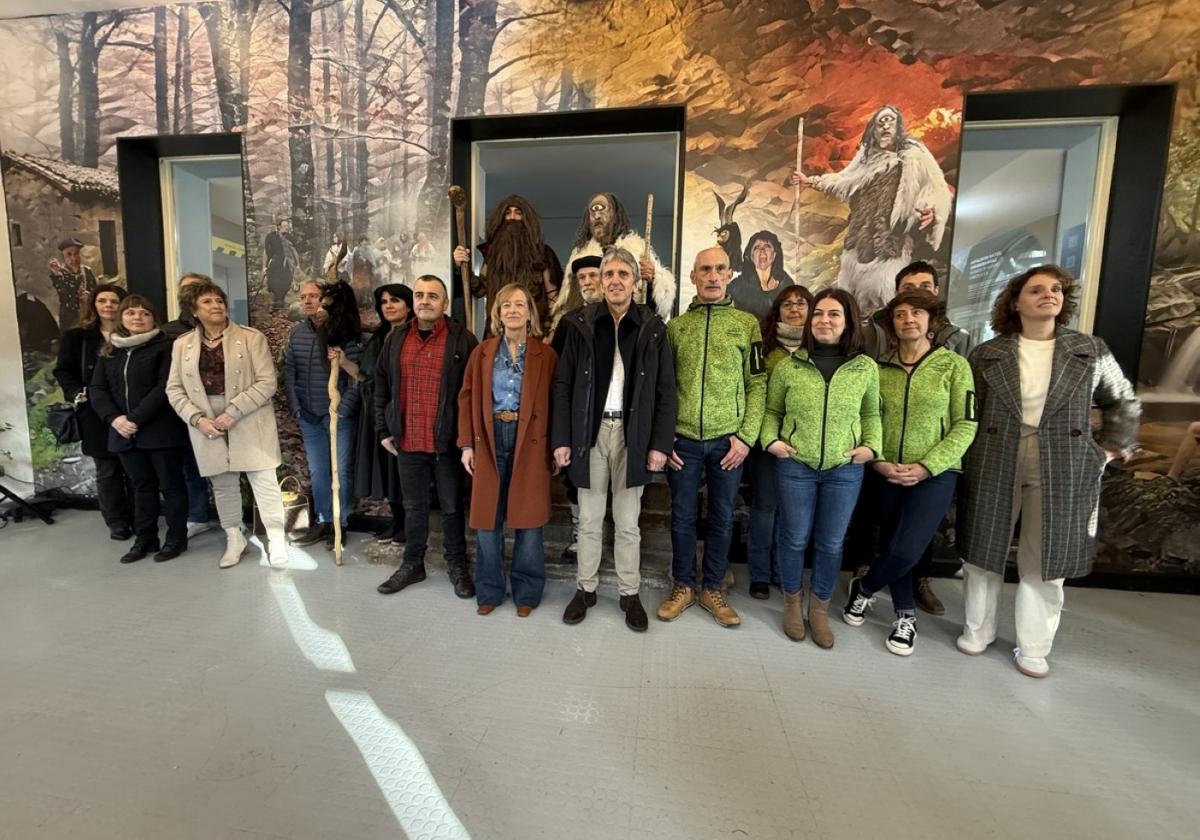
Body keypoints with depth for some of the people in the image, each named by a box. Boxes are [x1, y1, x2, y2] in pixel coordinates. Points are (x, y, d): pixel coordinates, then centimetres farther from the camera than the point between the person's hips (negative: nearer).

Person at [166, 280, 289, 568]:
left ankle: (276, 539, 7)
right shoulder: (182, 344, 8)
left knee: (264, 481, -4)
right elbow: (174, 389, 8)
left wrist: (233, 411, -17)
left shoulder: (252, 337, -4)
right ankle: (234, 540, 28)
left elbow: (267, 382, -10)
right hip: (206, 424, 4)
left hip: (249, 423, -3)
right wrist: (197, 418, -8)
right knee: (222, 485, 13)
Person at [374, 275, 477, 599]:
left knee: (452, 507, 10)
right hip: (407, 441, 4)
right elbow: (381, 387, 12)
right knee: (413, 506, 17)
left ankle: (457, 566, 26)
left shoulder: (462, 339, -5)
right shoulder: (395, 338, 7)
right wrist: (384, 430, 9)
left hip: (448, 441, -3)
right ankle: (412, 564, 33)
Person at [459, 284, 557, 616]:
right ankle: (489, 590, 25)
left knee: (528, 518, 4)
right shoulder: (481, 352, 8)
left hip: (530, 442, -2)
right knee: (487, 518, 7)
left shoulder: (546, 355, 2)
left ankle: (526, 592, 22)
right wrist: (467, 444, 0)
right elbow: (467, 399, 7)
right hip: (490, 440, 2)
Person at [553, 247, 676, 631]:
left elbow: (666, 391, 1)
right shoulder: (581, 324, 2)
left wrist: (660, 443, -6)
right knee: (589, 519, 13)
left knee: (628, 522, 11)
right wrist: (561, 439, -4)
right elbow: (564, 386, 2)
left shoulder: (652, 328, 1)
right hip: (589, 431, 1)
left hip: (632, 433, 0)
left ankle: (630, 594, 27)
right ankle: (586, 588, 30)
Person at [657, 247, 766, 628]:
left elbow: (757, 383, 1)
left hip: (728, 440, 0)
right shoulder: (675, 325, 6)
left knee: (722, 517, 11)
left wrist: (746, 436, -7)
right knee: (682, 517, 10)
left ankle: (712, 588, 28)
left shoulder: (747, 323, 4)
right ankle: (682, 585, 28)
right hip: (683, 440, 0)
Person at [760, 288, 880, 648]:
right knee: (795, 538, 10)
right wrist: (770, 440, -9)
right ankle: (793, 602, 33)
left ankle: (820, 608, 33)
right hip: (794, 466, -1)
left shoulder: (867, 368, 1)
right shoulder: (788, 366, -3)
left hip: (845, 469, 1)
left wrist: (871, 446, -2)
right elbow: (772, 410, 7)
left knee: (831, 543, 12)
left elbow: (871, 413, 13)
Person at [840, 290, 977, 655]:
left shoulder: (954, 365, -3)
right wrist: (878, 461, -11)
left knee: (907, 551, -11)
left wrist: (926, 467, -14)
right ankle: (906, 616, 33)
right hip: (886, 473, 3)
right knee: (890, 547, 11)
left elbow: (965, 426, -5)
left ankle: (865, 586, 19)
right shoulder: (880, 368, 4)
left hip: (935, 474, -2)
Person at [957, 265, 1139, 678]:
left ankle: (1033, 647, 25)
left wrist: (1109, 448, 9)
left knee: (1044, 561, 8)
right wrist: (967, 458, 1)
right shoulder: (986, 354, 0)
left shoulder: (1091, 351, 4)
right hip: (995, 468, 0)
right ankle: (977, 630, 28)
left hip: (1061, 472, 1)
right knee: (984, 552, 9)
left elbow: (1124, 404, 16)